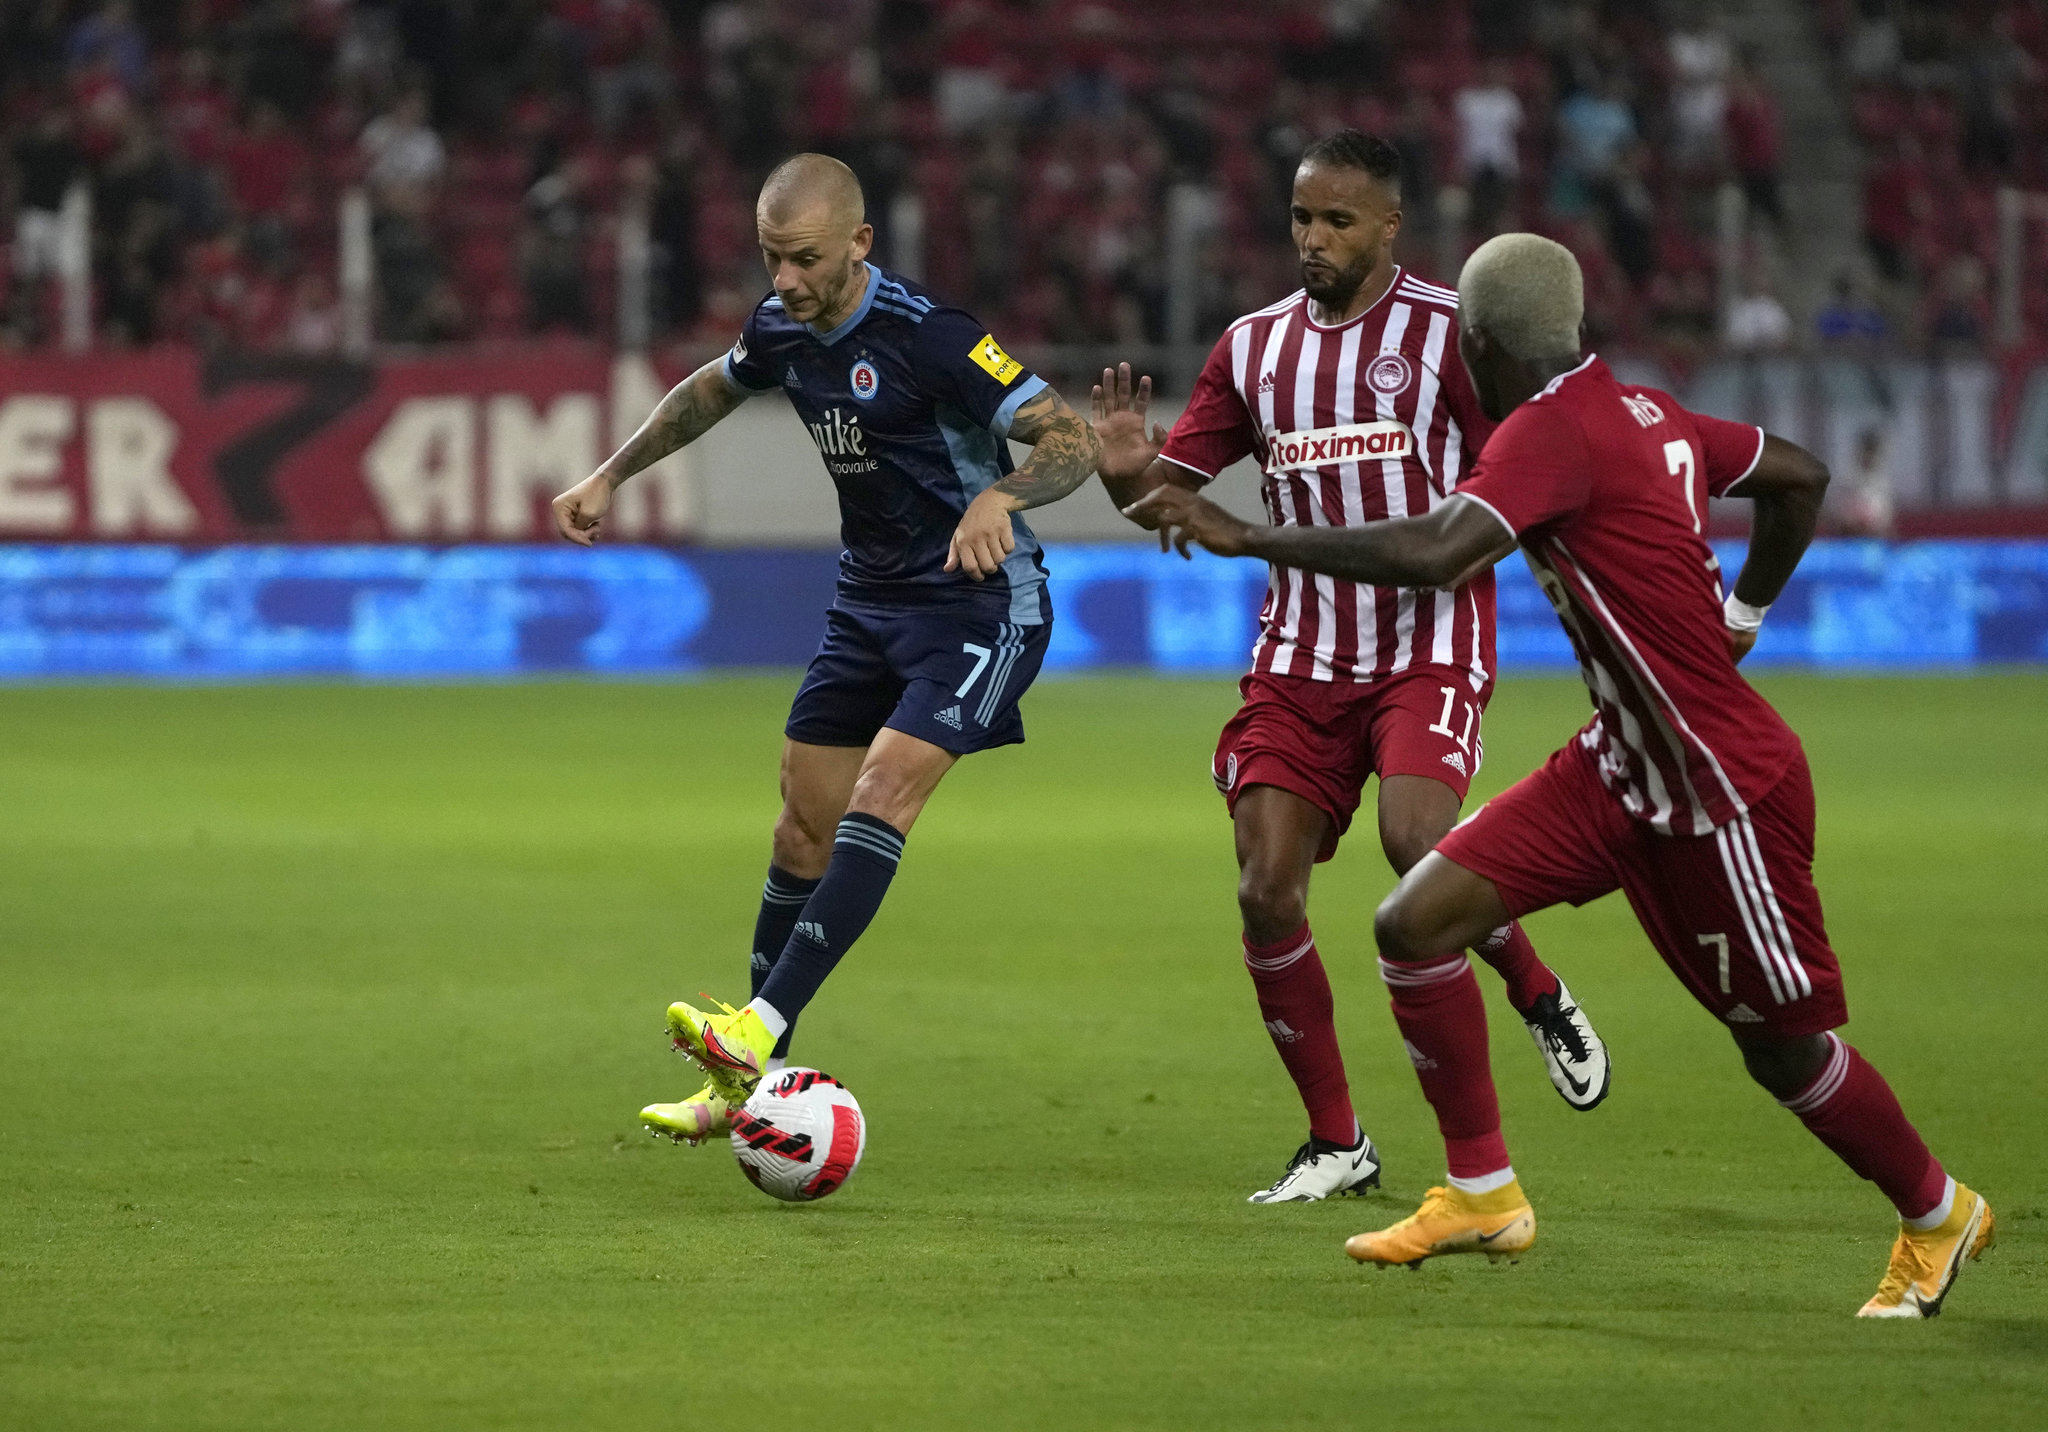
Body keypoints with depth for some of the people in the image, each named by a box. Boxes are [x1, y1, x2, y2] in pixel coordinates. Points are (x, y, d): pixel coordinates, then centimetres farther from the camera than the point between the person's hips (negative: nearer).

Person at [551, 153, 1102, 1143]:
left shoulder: (924, 336, -23)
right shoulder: (784, 330, 0)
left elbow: (1074, 439, -26)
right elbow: (710, 391, 25)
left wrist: (998, 496, -44)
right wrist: (611, 476, 22)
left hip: (980, 604, -8)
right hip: (869, 597, 8)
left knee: (883, 793, -24)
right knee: (805, 824, 6)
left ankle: (761, 1028, -29)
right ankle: (748, 1083, 15)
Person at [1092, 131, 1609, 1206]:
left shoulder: (1448, 330, -3)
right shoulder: (1253, 347, 9)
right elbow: (1169, 486, 7)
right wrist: (1126, 468, -14)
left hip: (1428, 644, -4)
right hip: (1300, 660, 4)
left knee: (1418, 844, -27)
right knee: (1266, 894, -6)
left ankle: (1540, 997, 4)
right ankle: (1336, 1143, 8)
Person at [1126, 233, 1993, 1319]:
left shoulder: (1553, 432, -22)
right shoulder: (1643, 413, 5)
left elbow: (1435, 554, -35)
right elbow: (1799, 476, 16)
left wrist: (1247, 538, -30)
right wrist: (1742, 611, 23)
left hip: (1724, 786, -9)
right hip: (1622, 768, 9)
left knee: (1784, 1046, 5)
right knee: (1415, 923, -1)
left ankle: (1938, 1217, 29)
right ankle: (1481, 1195, 10)